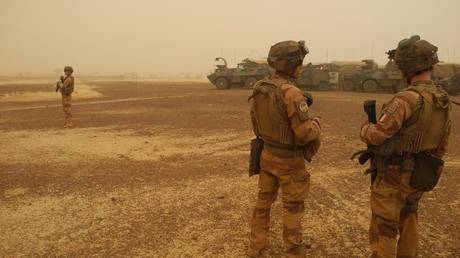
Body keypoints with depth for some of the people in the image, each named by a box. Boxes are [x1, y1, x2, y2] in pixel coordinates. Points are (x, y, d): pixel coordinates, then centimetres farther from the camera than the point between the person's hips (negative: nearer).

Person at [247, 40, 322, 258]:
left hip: (267, 154, 7)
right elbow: (306, 134, -23)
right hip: (289, 160, -7)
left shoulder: (259, 89, -1)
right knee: (292, 207, 10)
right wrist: (317, 123, -3)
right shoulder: (291, 93, -25)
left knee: (264, 200, 20)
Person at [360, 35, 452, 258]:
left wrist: (365, 128, -1)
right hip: (419, 179, 8)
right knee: (407, 222, 25)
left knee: (383, 231, 4)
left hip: (393, 178, -8)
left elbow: (375, 136, -24)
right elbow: (442, 146, 13)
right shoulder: (444, 102, 3)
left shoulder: (408, 99, -24)